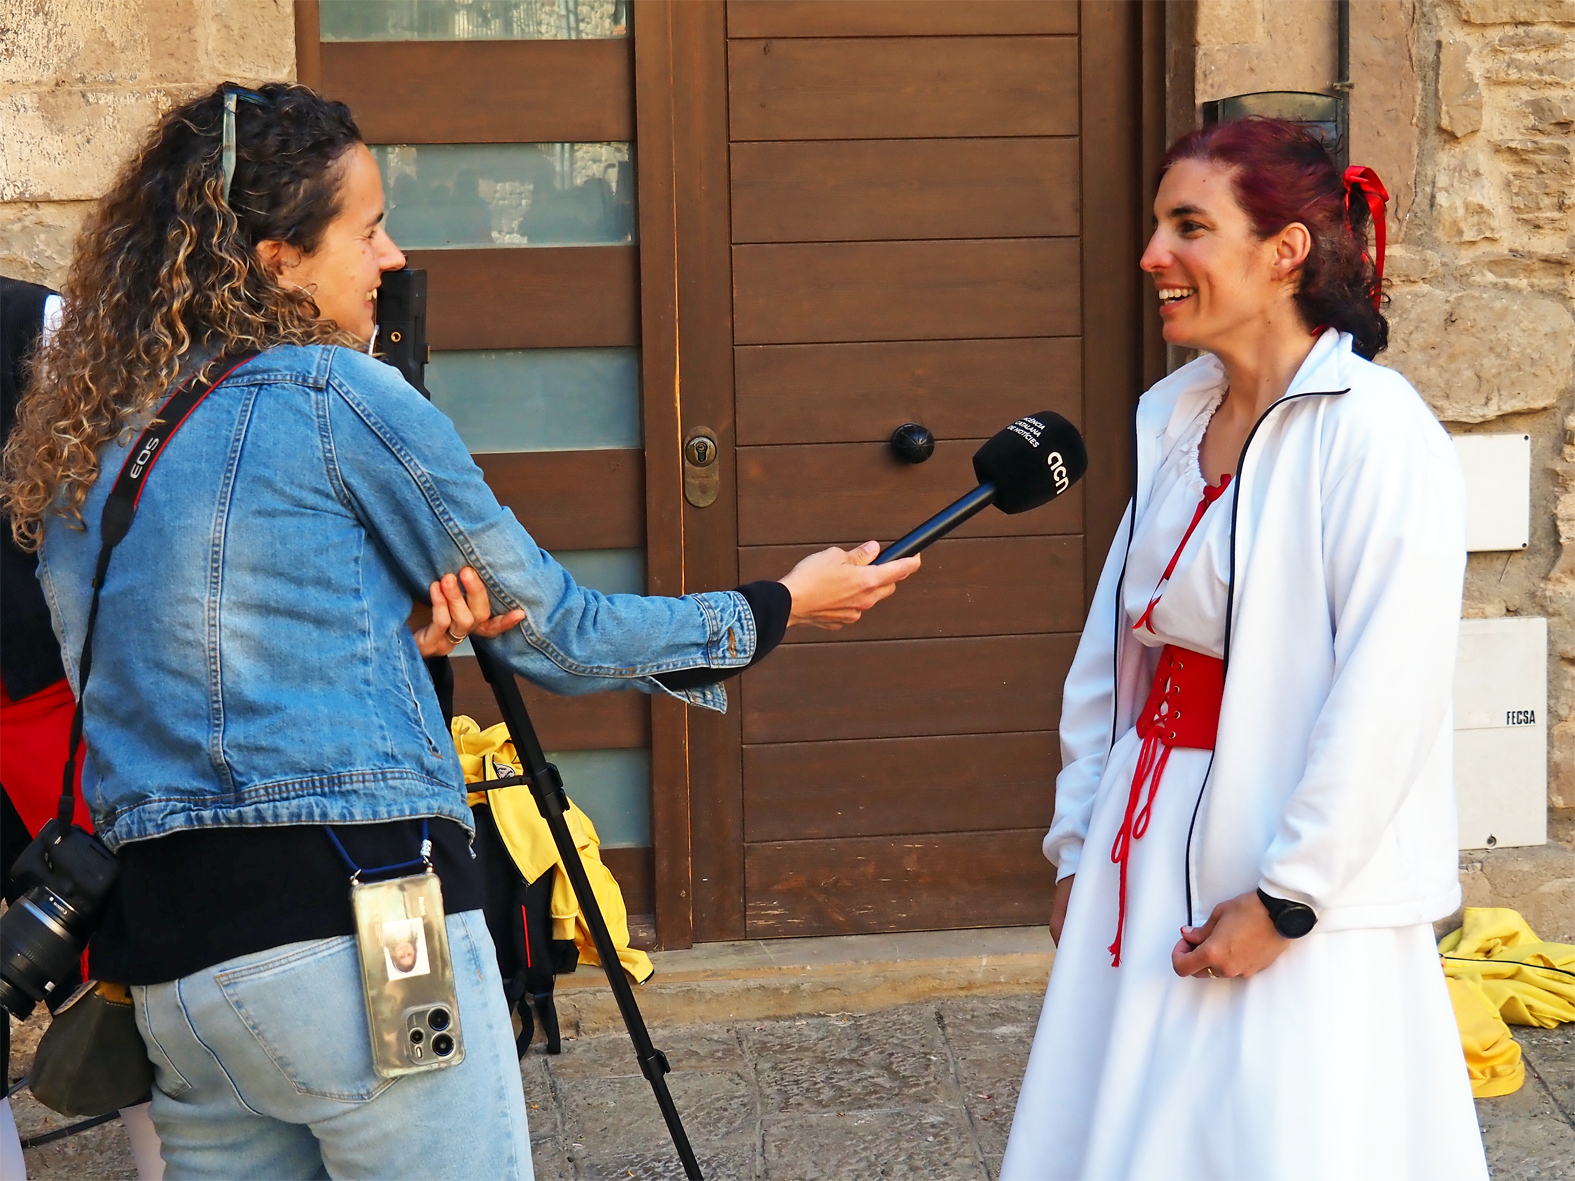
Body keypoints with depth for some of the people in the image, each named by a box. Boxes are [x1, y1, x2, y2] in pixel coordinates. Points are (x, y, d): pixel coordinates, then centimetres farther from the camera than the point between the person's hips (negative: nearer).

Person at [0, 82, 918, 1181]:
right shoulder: (340, 398, -7)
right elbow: (554, 632, 2)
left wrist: (396, 636, 4)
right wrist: (782, 605, 14)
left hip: (164, 959, 7)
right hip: (352, 929, -7)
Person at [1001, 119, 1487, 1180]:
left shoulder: (1375, 433, -14)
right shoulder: (1177, 416, 9)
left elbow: (1387, 701, -19)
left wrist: (1286, 899, -18)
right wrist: (1082, 846, 12)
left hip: (1302, 905, -7)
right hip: (1151, 853, 7)